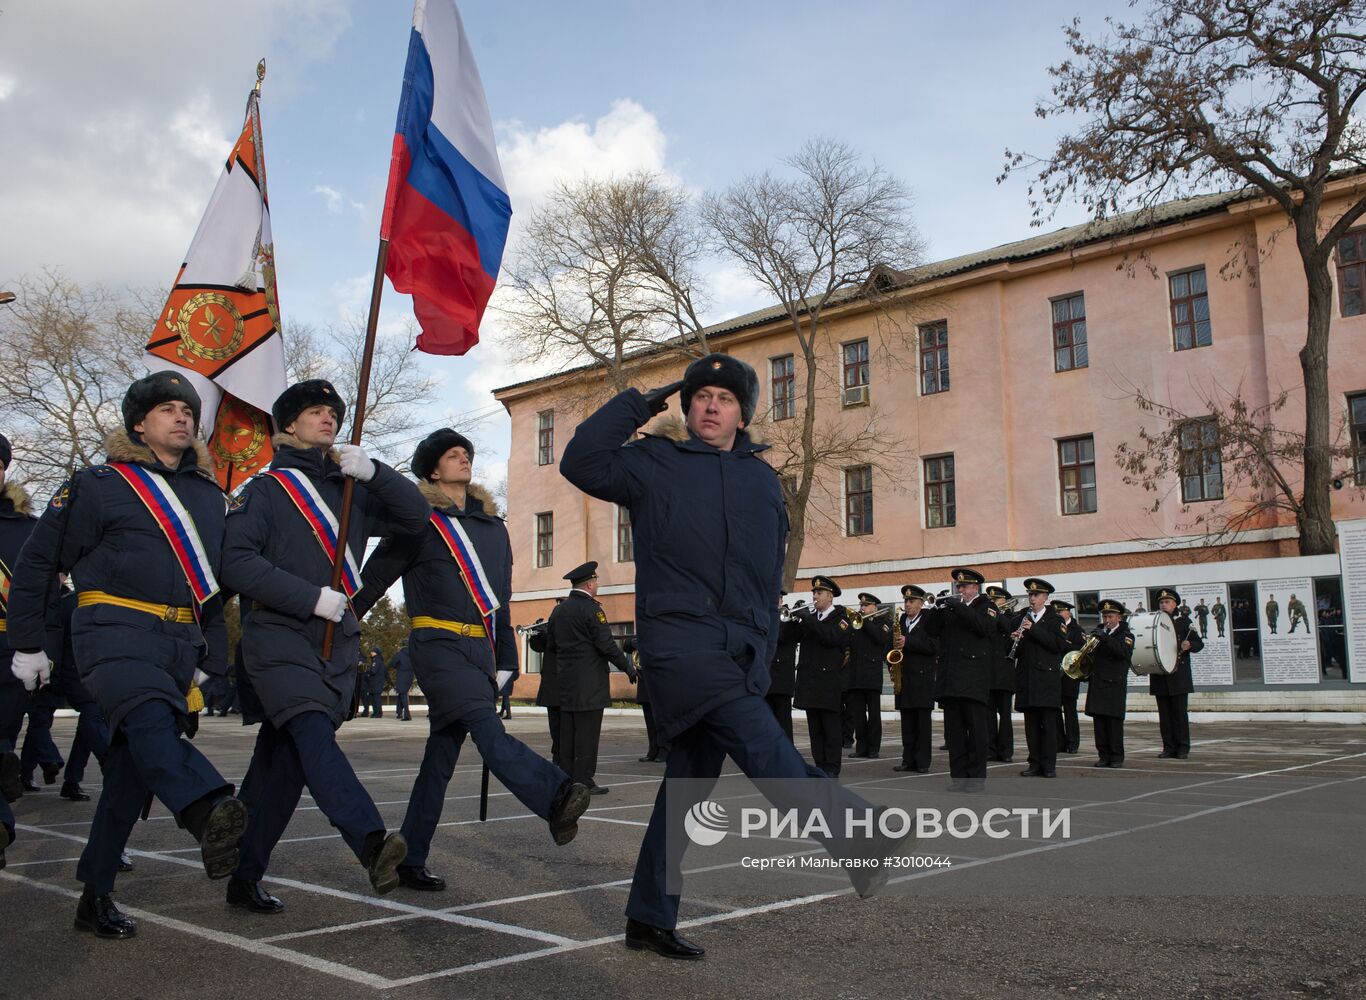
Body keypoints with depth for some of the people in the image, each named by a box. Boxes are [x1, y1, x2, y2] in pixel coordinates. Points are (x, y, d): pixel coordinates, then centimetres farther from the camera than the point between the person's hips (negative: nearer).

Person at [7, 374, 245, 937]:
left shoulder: (209, 495, 19)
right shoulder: (100, 485, 4)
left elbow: (217, 579, 25)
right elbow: (38, 562, 7)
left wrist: (211, 657, 20)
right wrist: (28, 644, 5)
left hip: (180, 642, 6)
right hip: (116, 631, -5)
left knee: (134, 764, 5)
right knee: (151, 718, -33)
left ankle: (96, 895, 14)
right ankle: (209, 814, -59)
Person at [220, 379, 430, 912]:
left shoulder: (350, 491, 19)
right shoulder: (265, 488, 5)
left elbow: (416, 515, 9)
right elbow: (236, 561, -7)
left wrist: (371, 471, -6)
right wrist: (311, 597, -15)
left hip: (337, 639, 5)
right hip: (278, 633, -5)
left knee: (284, 759, 6)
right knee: (314, 734, -26)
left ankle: (245, 878, 14)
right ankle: (371, 843, -43)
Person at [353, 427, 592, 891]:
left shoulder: (493, 527, 20)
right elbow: (373, 579, 3)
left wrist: (505, 660, 21)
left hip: (480, 650, 6)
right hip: (438, 643, -6)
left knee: (443, 753, 6)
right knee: (486, 727, -26)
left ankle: (410, 860, 14)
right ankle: (556, 799, -48)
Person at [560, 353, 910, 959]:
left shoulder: (762, 480, 19)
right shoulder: (654, 463, 6)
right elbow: (582, 462, -10)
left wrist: (764, 648, 17)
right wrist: (638, 405, -3)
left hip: (740, 652, 5)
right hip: (680, 637, -5)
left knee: (689, 780, 8)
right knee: (760, 740, -26)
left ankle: (650, 919, 18)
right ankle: (855, 833, -33)